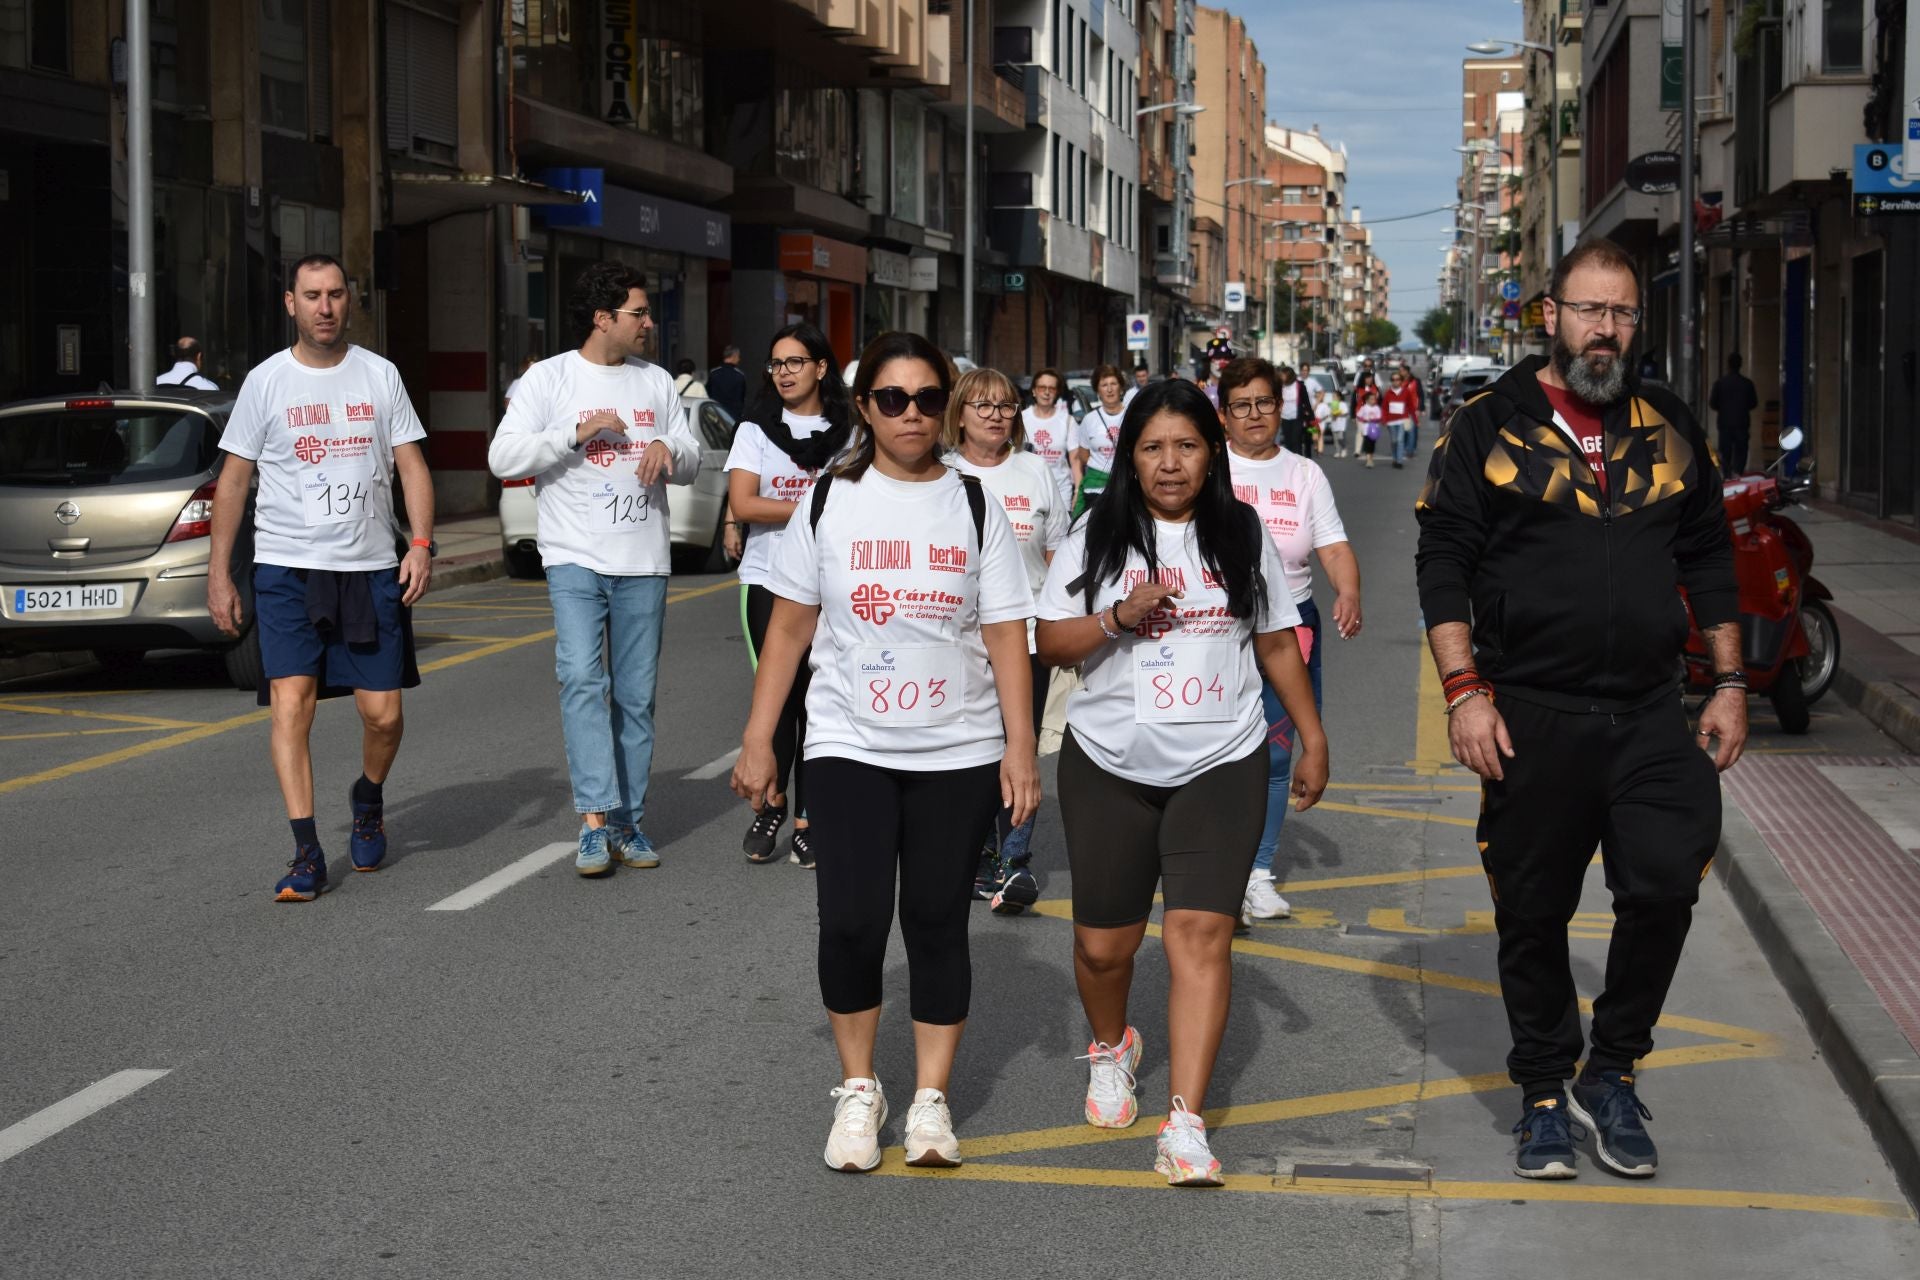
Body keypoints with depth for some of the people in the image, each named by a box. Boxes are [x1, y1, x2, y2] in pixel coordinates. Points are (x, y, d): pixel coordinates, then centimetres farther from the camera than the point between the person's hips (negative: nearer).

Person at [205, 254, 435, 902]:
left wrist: (421, 544, -7)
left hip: (371, 568, 1)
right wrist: (218, 574, 2)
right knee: (291, 702, -12)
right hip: (286, 568, -1)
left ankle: (369, 800, 31)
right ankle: (306, 854, -9)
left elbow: (411, 465, 7)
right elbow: (233, 481, 6)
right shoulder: (266, 381, 4)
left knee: (382, 713, 0)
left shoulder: (379, 375, 8)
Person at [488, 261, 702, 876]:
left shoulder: (656, 381, 13)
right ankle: (595, 822, -21)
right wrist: (577, 433, -15)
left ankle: (628, 821, 15)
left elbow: (692, 463, 17)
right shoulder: (549, 378, 0)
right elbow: (503, 456, -8)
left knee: (637, 695, 6)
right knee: (582, 680, -17)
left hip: (644, 563, 4)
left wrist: (668, 449, -6)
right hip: (575, 559, -4)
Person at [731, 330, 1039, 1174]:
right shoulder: (830, 500, 3)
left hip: (958, 754, 0)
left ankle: (931, 1098, 15)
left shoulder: (974, 507, 3)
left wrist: (1020, 748, -5)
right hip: (848, 747, 0)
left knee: (937, 921, 3)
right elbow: (790, 627, 6)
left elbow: (1006, 636, 2)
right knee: (851, 921, -8)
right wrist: (757, 740, 3)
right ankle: (857, 1088, 11)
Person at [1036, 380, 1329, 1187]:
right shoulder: (1097, 538, 2)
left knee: (1201, 933, -12)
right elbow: (1050, 642, 0)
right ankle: (1111, 1048, 40)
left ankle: (1185, 1128, -13)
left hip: (1219, 765, 0)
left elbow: (1276, 642, 13)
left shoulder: (1243, 537, 6)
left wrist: (1313, 737, 11)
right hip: (1109, 765, 0)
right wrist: (1120, 616, -16)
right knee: (1104, 940, 7)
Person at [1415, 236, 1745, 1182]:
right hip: (1531, 718, -2)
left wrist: (1728, 686, 11)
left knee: (1665, 888, -9)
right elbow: (1443, 565, -1)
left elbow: (1709, 561, 16)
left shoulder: (1669, 428, 11)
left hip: (1650, 713, 2)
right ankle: (1543, 1093, 22)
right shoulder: (1489, 427, 1)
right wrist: (1463, 689, -9)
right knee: (1533, 915, 6)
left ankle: (1612, 1072, 11)